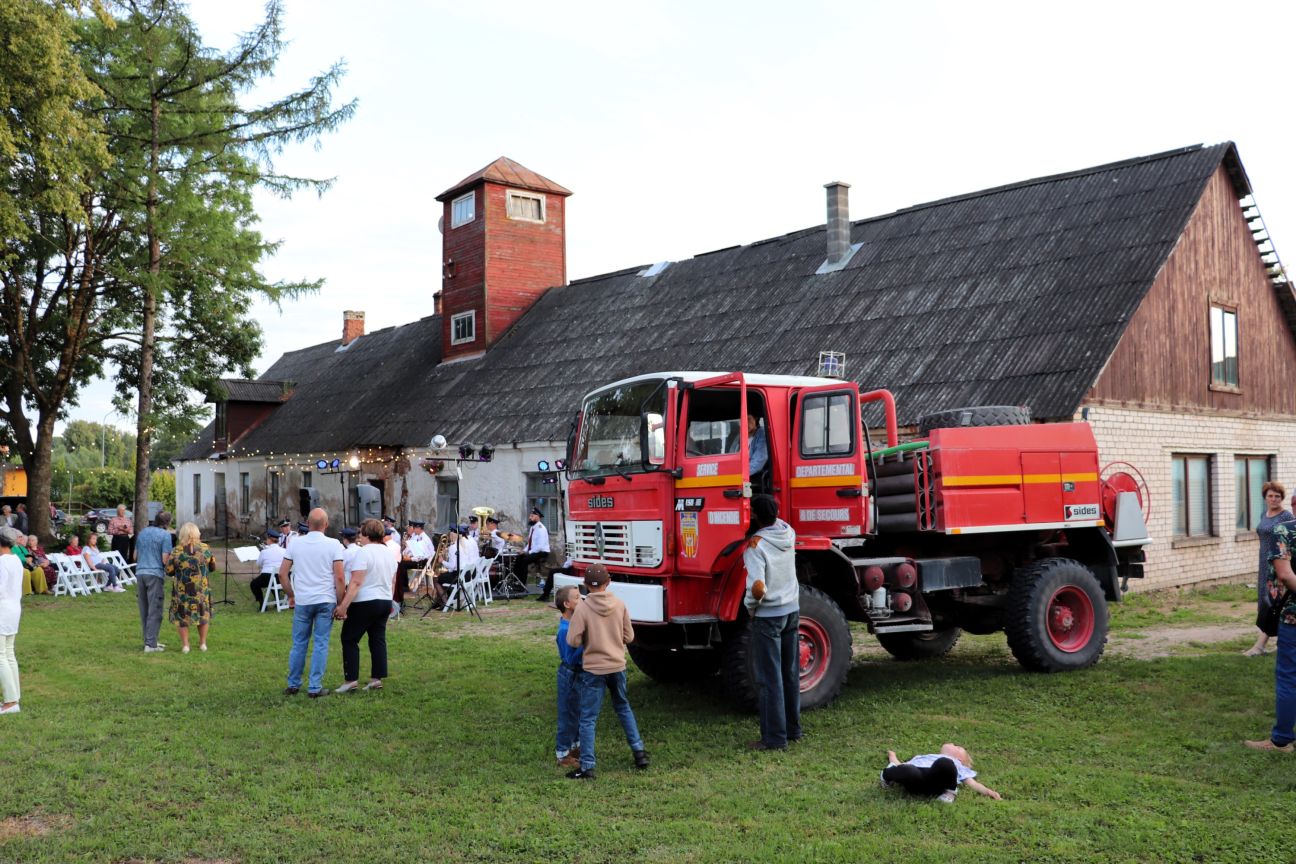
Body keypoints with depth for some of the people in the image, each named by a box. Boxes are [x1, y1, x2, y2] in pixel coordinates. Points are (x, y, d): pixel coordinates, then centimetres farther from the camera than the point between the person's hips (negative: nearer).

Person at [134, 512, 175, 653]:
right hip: (155, 574, -6)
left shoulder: (142, 533, 14)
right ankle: (150, 644, -6)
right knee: (154, 611, -3)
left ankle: (149, 640, 20)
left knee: (144, 610, 13)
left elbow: (135, 556, 20)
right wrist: (173, 556, 10)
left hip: (140, 572, 6)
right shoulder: (165, 535, -5)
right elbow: (165, 560, -10)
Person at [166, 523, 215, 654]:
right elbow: (213, 567, 4)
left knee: (182, 615, 12)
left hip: (182, 589, -2)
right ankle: (203, 643, 21)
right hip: (202, 588, 2)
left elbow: (169, 571, -4)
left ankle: (185, 644, 9)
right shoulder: (205, 548, -6)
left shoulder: (176, 551, -11)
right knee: (203, 614, 17)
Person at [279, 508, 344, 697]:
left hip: (302, 601, 2)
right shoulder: (333, 545, -5)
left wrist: (291, 595, 16)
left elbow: (282, 574, 3)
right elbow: (339, 578, -8)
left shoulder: (295, 543, 2)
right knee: (321, 644, 3)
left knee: (299, 644, 12)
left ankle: (293, 685, 19)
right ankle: (315, 687, 4)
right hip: (326, 600, -2)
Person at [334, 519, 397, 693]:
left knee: (349, 639, 0)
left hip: (365, 602, -8)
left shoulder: (363, 552, -14)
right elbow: (392, 580, 19)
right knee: (378, 639, 9)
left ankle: (351, 679, -3)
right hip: (385, 601, 8)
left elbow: (356, 583, -21)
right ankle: (377, 678, 7)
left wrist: (343, 606, -23)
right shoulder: (389, 553, 11)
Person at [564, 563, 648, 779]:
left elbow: (573, 641, -15)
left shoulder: (582, 608, -15)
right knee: (623, 708, 25)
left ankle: (587, 767, 5)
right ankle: (639, 751, 28)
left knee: (588, 719, 4)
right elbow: (629, 637, 2)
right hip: (617, 666, 4)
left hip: (593, 669, -4)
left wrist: (588, 640, 5)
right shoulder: (620, 605, -4)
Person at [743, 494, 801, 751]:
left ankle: (774, 738, 6)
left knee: (770, 679, 1)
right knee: (790, 674, 16)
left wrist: (750, 605, -13)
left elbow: (758, 587, -31)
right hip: (792, 611, 7)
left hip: (768, 616, -7)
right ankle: (793, 729, 27)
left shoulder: (755, 545, -22)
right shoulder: (788, 533, -2)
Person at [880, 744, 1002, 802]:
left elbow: (972, 783, 25)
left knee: (944, 764, -37)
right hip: (914, 782, 1)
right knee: (909, 772, -38)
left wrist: (987, 791, 9)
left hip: (935, 781, -1)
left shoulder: (957, 765, 39)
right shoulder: (923, 757, 47)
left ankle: (948, 791, -10)